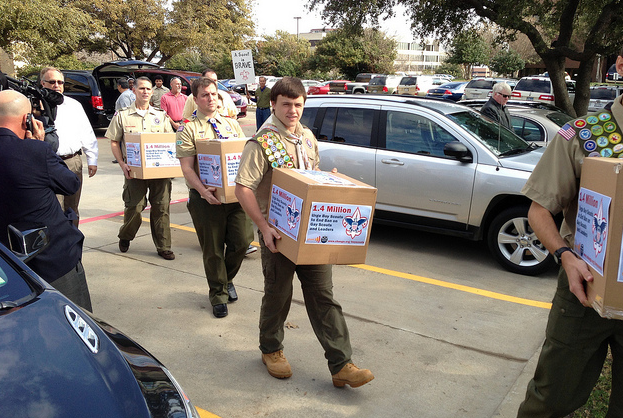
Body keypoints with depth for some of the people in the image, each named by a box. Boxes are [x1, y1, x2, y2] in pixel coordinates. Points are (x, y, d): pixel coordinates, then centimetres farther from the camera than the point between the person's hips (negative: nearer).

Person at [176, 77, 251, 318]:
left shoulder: (232, 124, 13)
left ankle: (227, 279, 34)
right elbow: (187, 168, -9)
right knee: (213, 250, 6)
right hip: (206, 197, -4)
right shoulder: (188, 129, -2)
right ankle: (218, 293, 25)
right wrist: (203, 191, -25)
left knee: (240, 242, 5)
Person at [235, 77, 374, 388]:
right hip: (278, 234, -5)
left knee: (323, 295, 6)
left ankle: (341, 365, 12)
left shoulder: (307, 137, 10)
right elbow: (242, 188, -18)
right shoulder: (262, 142, -12)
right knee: (278, 295, 10)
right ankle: (271, 349, 36)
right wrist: (264, 227, -23)